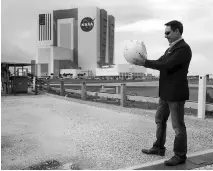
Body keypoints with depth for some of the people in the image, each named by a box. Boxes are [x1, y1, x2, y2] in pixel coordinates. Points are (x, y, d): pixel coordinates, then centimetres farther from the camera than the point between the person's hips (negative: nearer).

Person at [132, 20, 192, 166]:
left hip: (176, 93, -9)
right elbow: (160, 62, 11)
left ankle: (180, 155, 19)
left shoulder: (183, 48, -16)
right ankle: (159, 148, 33)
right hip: (166, 92, 10)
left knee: (178, 125, 3)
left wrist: (145, 62, -23)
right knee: (160, 120, 18)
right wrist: (143, 61, -3)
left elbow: (166, 65, -25)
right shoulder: (171, 48, 14)